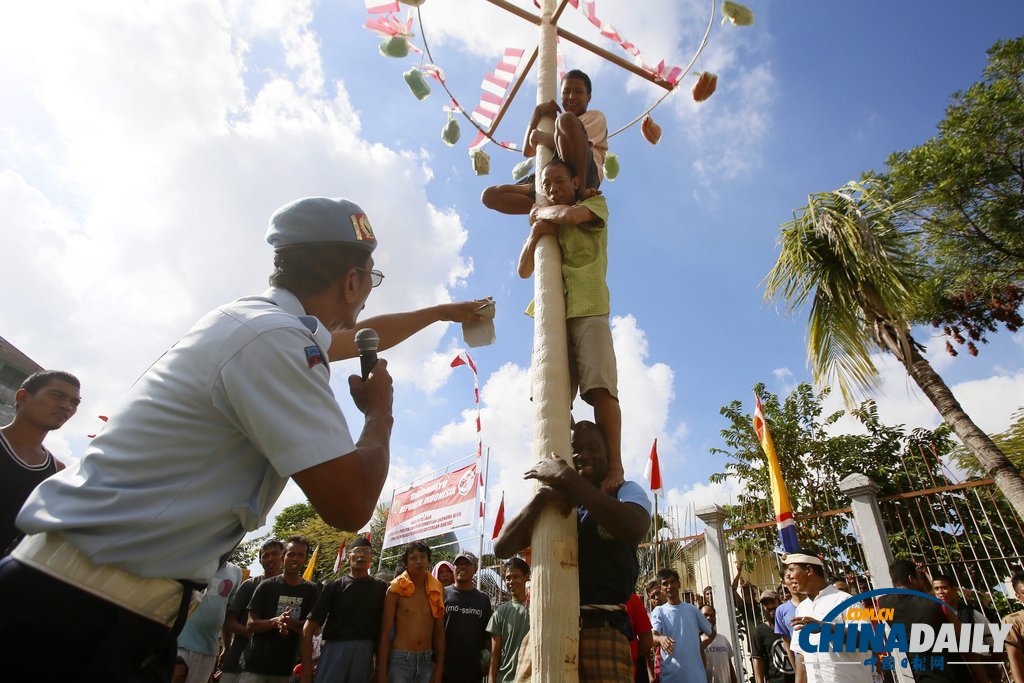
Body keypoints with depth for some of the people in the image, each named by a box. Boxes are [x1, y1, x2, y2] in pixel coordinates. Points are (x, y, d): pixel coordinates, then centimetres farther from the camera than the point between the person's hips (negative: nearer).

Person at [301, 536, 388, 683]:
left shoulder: (380, 588, 5)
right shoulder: (334, 587, 2)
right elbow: (308, 629, -2)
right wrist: (307, 668, -8)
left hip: (365, 653, 1)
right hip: (334, 650, -1)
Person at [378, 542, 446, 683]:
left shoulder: (436, 591, 3)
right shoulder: (395, 590, -5)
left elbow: (439, 632, 7)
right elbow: (385, 633, -4)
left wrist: (440, 667, 5)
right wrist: (382, 671, -6)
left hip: (427, 660, 3)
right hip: (400, 659, -3)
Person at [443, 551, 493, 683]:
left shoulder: (483, 599, 11)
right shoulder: (443, 594, 2)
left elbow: (487, 632, 16)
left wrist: (487, 652, 2)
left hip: (473, 669, 3)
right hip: (444, 667, -2)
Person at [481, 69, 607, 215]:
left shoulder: (596, 116, 17)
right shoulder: (556, 126, 34)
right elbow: (527, 152, 20)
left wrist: (538, 137, 1)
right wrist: (538, 111, 13)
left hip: (583, 178, -6)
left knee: (566, 119, -26)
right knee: (489, 194, -1)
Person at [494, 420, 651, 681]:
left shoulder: (627, 491, 4)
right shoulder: (547, 504, 14)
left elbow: (634, 529, -21)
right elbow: (502, 548, 1)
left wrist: (566, 475, -19)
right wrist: (540, 495, -14)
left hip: (602, 630, -3)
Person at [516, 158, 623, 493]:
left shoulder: (595, 204, 16)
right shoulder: (546, 223, 29)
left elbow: (570, 215, -9)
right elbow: (523, 271, 19)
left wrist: (540, 212, 11)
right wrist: (535, 232, 4)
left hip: (589, 311, -4)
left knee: (600, 387, -18)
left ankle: (614, 465, -16)